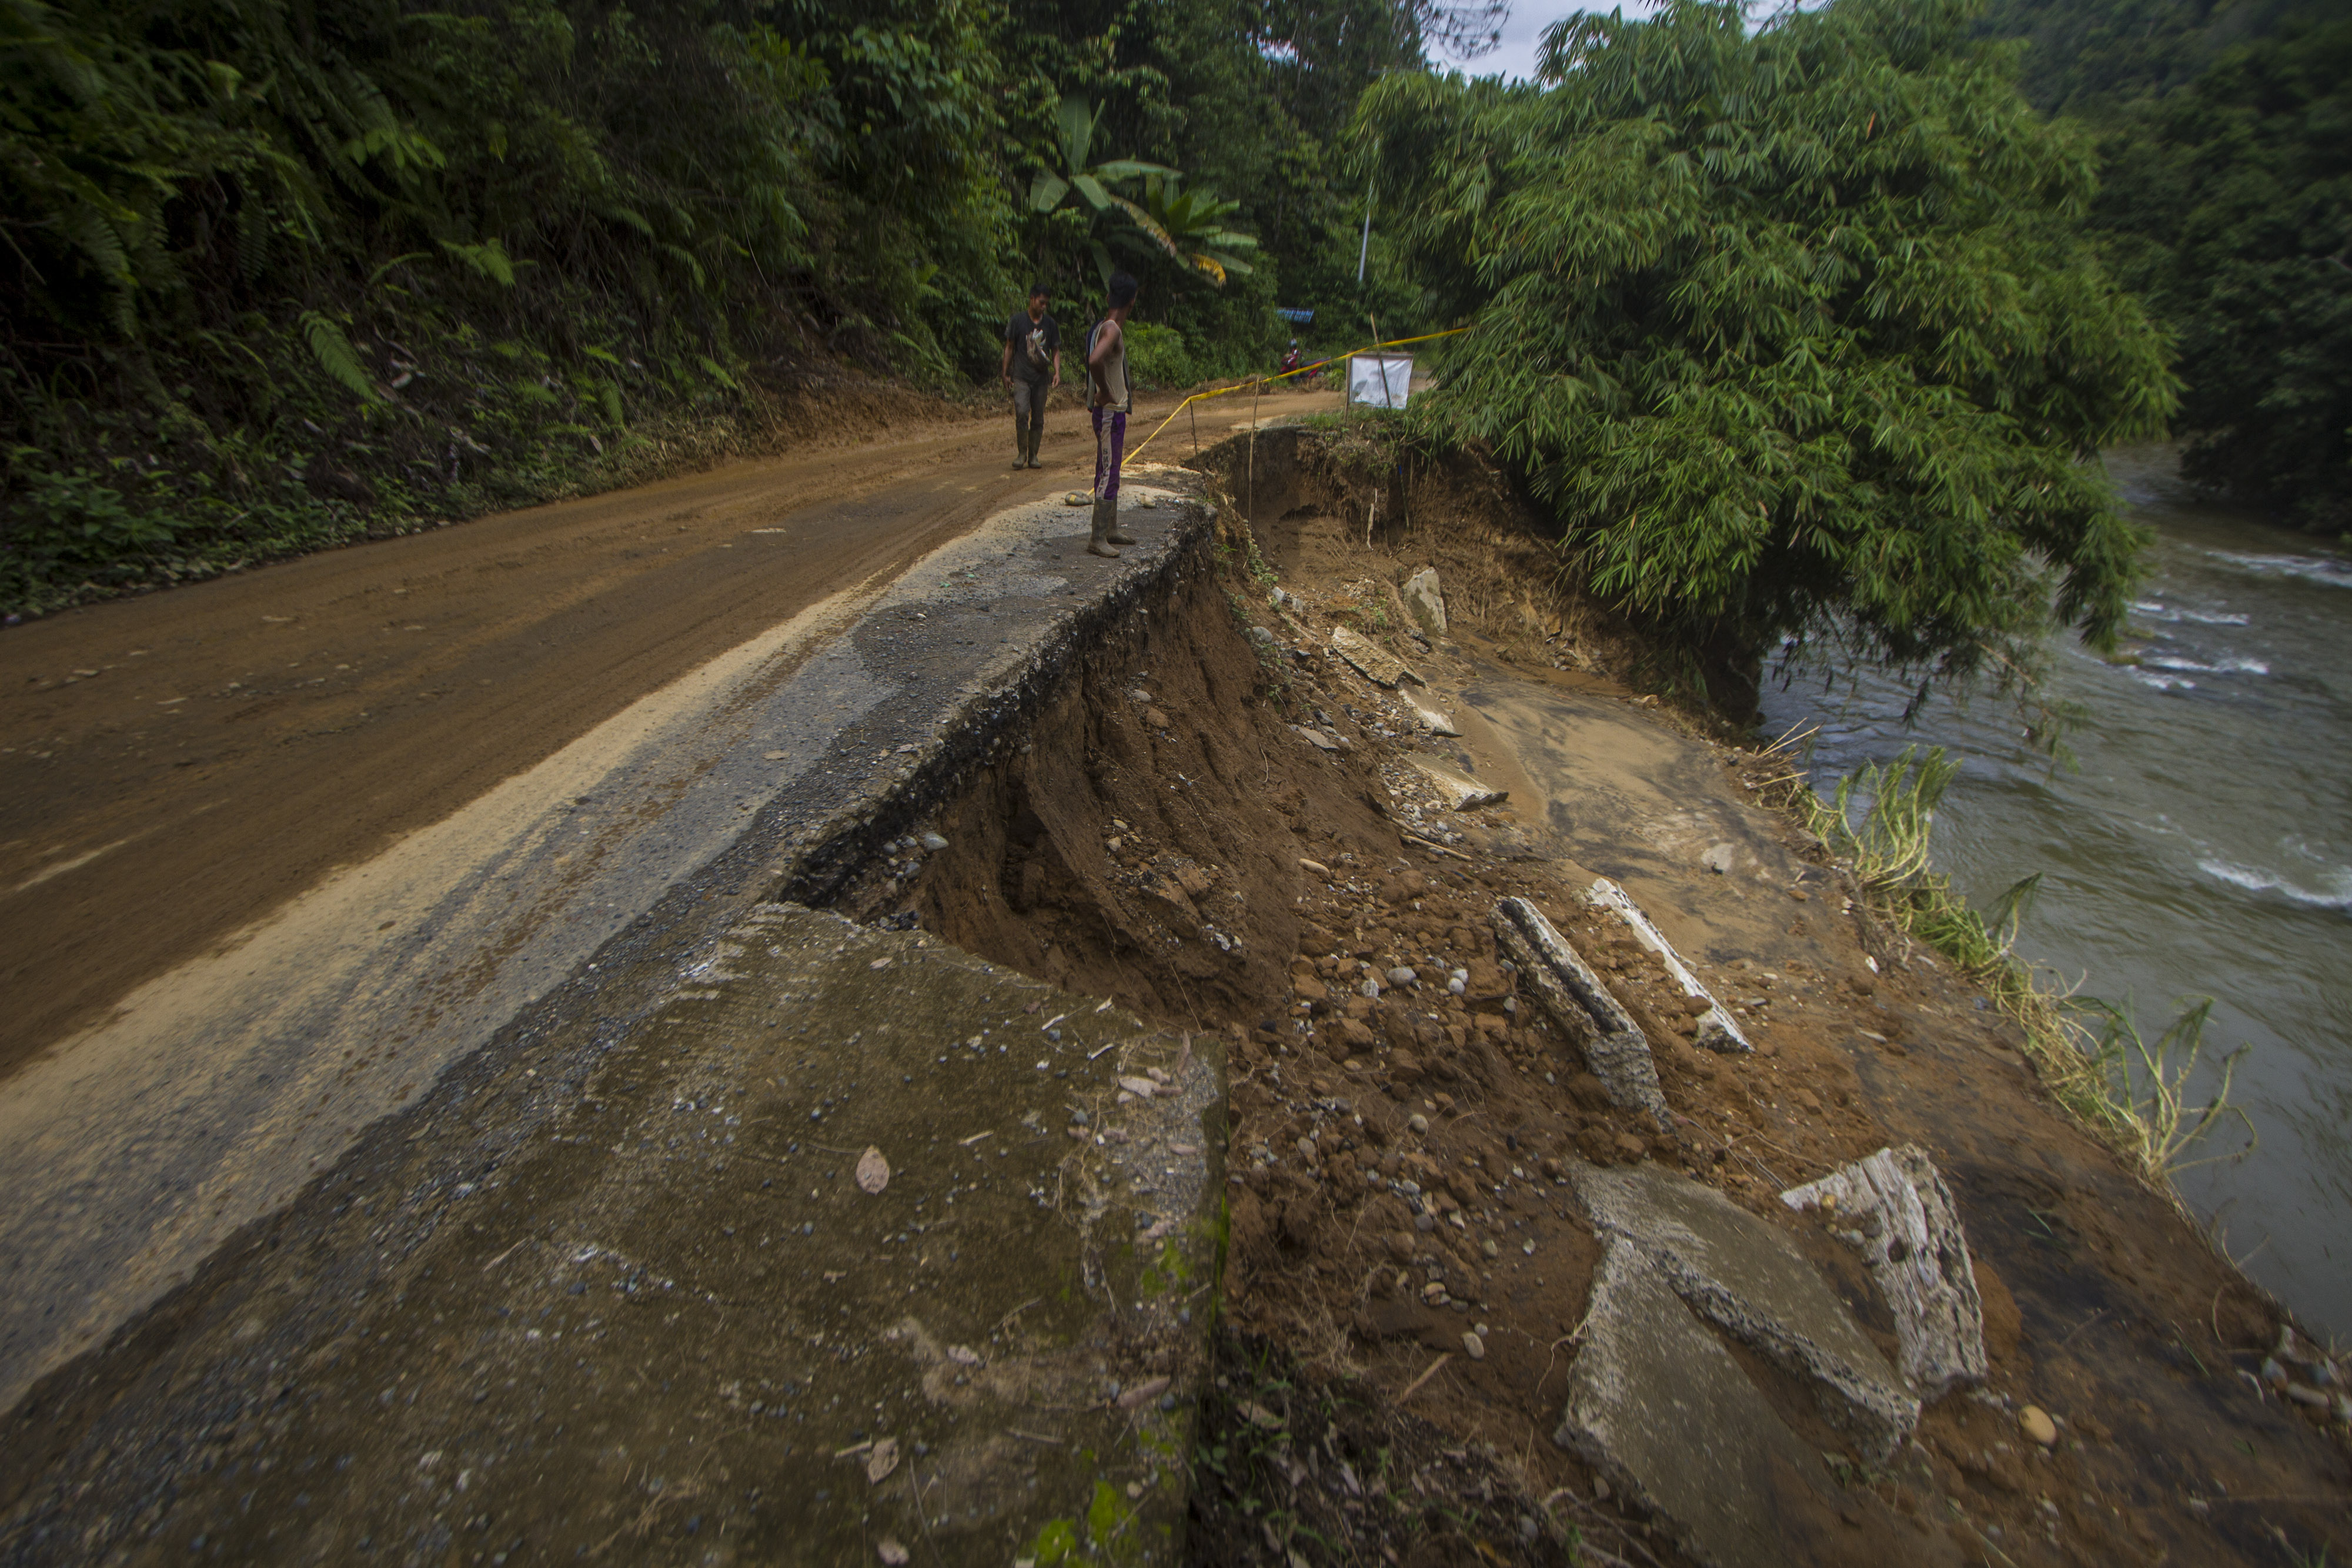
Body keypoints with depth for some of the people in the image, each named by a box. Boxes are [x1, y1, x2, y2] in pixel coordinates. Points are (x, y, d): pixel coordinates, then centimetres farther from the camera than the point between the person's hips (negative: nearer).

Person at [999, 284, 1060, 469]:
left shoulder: (1050, 324, 10)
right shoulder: (1018, 320, 3)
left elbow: (1055, 350, 15)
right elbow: (1009, 347, 8)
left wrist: (1057, 372, -1)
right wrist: (1005, 373, 5)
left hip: (1042, 378, 3)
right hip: (1021, 376, -3)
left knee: (1038, 419, 3)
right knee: (1022, 413, -18)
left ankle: (1033, 456, 14)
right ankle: (1021, 453, -5)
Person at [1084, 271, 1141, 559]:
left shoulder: (1105, 327, 13)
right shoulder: (1111, 330, -18)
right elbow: (1094, 361, -37)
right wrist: (1106, 395, -24)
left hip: (1115, 410, 10)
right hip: (1110, 412, -10)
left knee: (1111, 471, 16)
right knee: (1107, 473, -8)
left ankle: (1112, 529, 27)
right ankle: (1098, 539, -4)